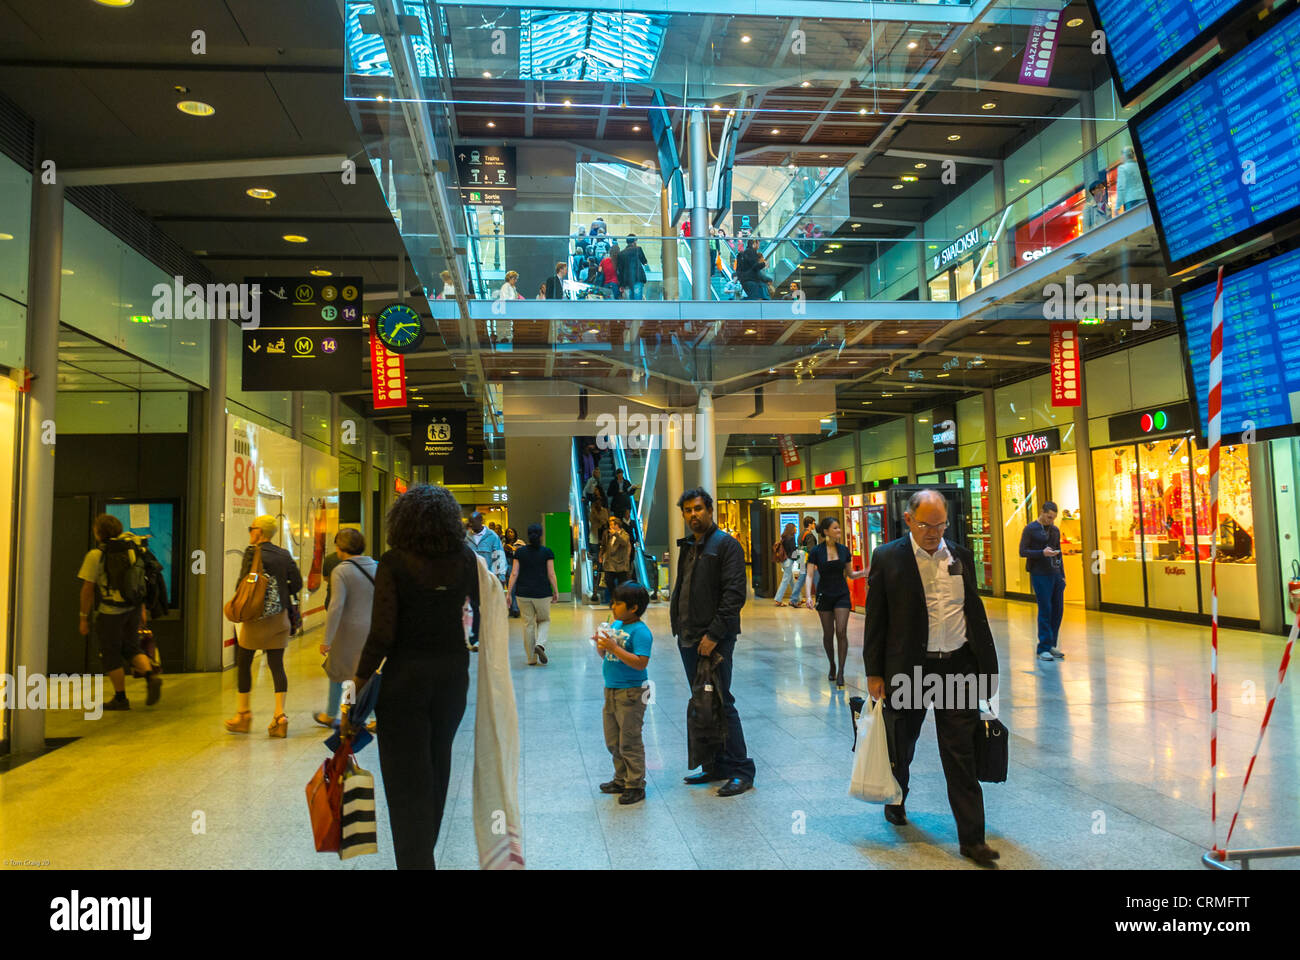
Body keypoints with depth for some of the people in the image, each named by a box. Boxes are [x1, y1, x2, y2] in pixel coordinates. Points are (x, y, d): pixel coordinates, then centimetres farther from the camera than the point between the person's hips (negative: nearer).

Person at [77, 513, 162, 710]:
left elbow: (88, 588, -11)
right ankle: (151, 675, -8)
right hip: (133, 608, 5)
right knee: (132, 648, 17)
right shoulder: (133, 548, 5)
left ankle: (120, 698, 13)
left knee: (111, 654, 8)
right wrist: (142, 608, 19)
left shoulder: (95, 555, -11)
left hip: (109, 611, -5)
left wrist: (84, 618, -2)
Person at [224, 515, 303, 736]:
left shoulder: (252, 552, -10)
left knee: (243, 664, 12)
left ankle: (243, 714, 20)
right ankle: (280, 717, 1)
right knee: (277, 665, 7)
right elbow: (297, 583, 1)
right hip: (279, 618, 5)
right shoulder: (284, 555, 5)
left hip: (256, 617, -4)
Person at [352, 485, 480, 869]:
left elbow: (383, 633, -16)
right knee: (438, 761, 23)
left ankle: (415, 858, 7)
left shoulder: (393, 563, -14)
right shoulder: (465, 557, -4)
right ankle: (427, 844, 41)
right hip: (453, 669, 5)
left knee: (406, 773, 6)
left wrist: (360, 678, -8)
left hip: (406, 675, -4)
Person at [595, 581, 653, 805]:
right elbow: (604, 655, 16)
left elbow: (641, 662, -27)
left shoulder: (640, 631, -17)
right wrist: (600, 644, -6)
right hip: (611, 691, 9)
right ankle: (621, 780, 33)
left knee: (629, 742, 0)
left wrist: (614, 647, -28)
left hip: (631, 693, -9)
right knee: (613, 742, 18)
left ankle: (636, 786, 12)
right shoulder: (615, 625, 8)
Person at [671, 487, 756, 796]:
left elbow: (734, 595, -15)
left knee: (721, 703, -6)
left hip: (715, 639, -8)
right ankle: (714, 766, 22)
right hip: (688, 638, 8)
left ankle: (740, 771, 4)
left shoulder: (726, 545, -8)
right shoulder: (688, 547, 16)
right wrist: (678, 625, 12)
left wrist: (714, 635, -18)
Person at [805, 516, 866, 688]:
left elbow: (850, 574, 11)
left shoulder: (844, 550, 3)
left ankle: (840, 672, -4)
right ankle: (832, 666, 28)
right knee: (828, 634, 6)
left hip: (842, 594, 1)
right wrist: (808, 595, -21)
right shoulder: (816, 551, -6)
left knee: (841, 632, -9)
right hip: (824, 595, -1)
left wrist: (863, 572, -8)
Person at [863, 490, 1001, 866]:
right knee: (901, 743, 17)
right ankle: (895, 800, 44)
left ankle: (972, 838, 10)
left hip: (957, 667, 2)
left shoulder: (960, 556, 5)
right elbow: (875, 619, -4)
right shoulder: (887, 558, -6)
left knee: (961, 756, 2)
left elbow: (976, 613, 12)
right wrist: (874, 673, -5)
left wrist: (987, 665, 11)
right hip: (907, 669, -1)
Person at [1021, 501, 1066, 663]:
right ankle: (1043, 649, -4)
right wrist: (1042, 553, -20)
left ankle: (1052, 645, 13)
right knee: (1045, 610, -8)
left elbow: (1059, 554, 20)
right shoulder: (1030, 528, -3)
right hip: (1039, 575, -6)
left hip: (1055, 574, 6)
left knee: (1058, 609, 4)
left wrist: (1062, 575, 15)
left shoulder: (1055, 530, 14)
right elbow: (1023, 552, -6)